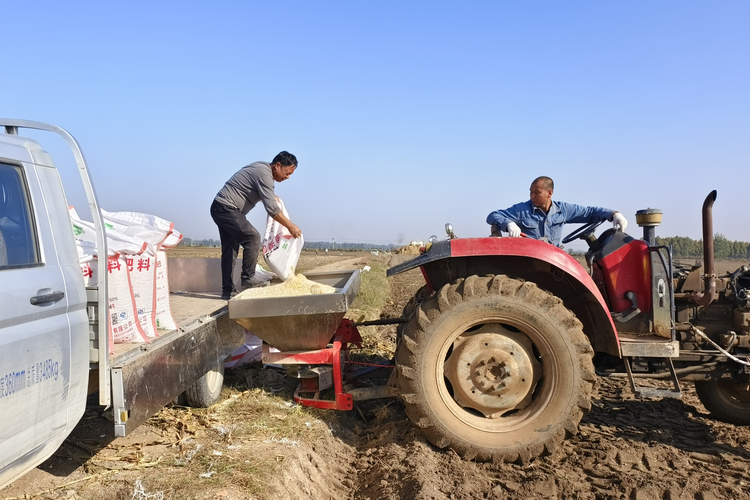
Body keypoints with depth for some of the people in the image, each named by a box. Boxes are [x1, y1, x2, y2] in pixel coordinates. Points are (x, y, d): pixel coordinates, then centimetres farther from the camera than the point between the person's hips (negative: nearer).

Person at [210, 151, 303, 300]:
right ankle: (248, 278, -10)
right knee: (252, 237, -14)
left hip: (219, 209, 10)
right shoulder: (264, 174, -19)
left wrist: (271, 197, 19)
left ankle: (228, 290, 9)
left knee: (230, 249, 8)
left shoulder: (261, 168, 12)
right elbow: (272, 209, -23)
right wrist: (291, 226, -18)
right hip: (227, 209, -10)